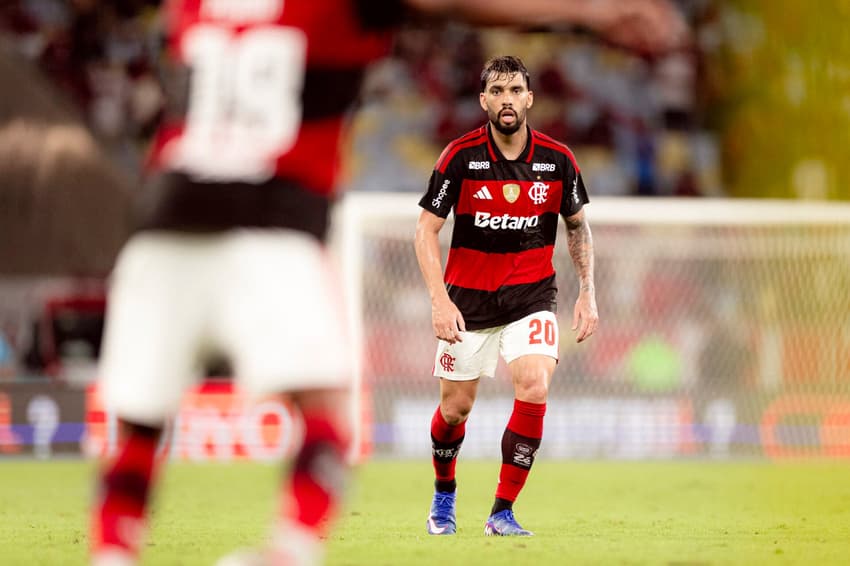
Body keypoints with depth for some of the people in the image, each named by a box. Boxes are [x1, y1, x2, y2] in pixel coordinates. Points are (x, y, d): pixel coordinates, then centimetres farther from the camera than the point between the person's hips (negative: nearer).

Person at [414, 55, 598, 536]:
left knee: (535, 388, -22)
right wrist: (440, 300, -16)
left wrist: (588, 293, 3)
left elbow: (578, 226, 10)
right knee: (456, 407, 5)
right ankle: (444, 493, 37)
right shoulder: (460, 157, -11)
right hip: (468, 299, 0)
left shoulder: (557, 159, -5)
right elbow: (426, 230, -7)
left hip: (531, 297, 1)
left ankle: (503, 511, -12)